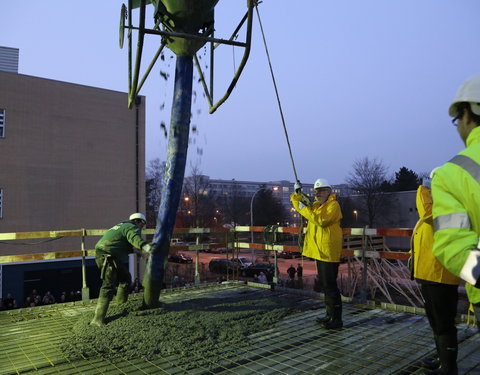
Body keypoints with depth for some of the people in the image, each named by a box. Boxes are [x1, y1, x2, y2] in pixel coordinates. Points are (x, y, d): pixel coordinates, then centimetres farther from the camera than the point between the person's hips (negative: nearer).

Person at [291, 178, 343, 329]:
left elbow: (322, 220, -26)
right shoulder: (316, 204, 16)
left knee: (330, 285, -7)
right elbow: (298, 205, 24)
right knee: (324, 284, 16)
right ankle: (330, 315, 27)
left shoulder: (333, 205, -11)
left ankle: (337, 319, 1)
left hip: (329, 252, -9)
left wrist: (305, 209, -20)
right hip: (319, 250, 9)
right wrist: (297, 193, 6)